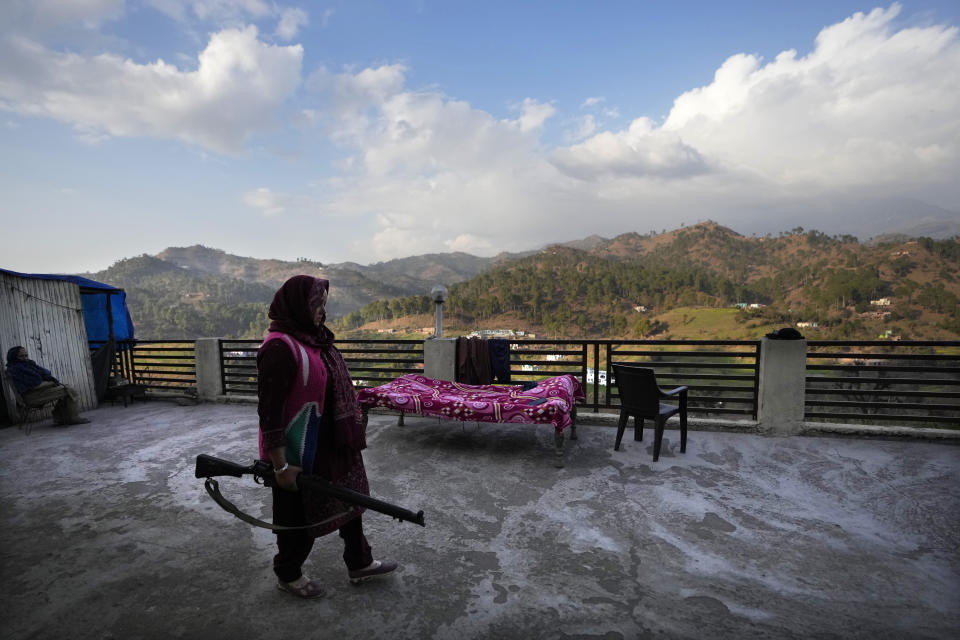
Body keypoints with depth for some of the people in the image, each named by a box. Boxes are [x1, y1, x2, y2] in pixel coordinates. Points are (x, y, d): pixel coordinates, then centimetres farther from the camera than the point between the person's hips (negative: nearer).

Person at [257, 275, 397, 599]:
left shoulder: (314, 339, 4)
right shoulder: (279, 347, -23)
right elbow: (269, 410, -23)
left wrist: (349, 437, 18)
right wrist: (280, 465, -20)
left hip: (331, 447, 9)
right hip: (299, 454, -9)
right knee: (300, 515, 13)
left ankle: (359, 563, 40)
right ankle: (288, 575, 40)